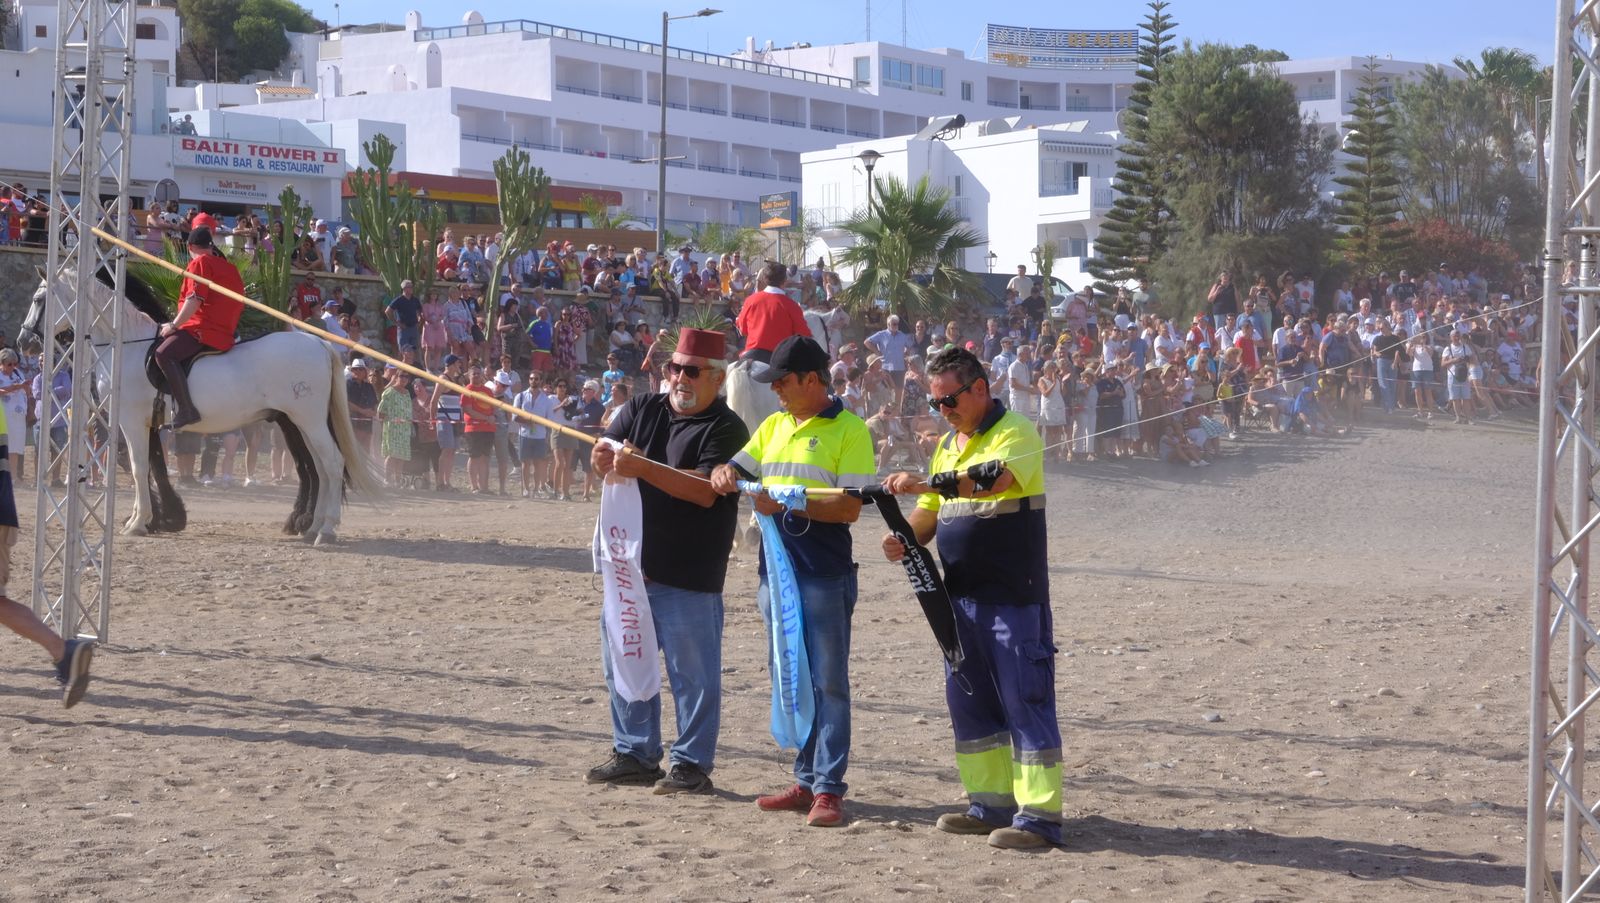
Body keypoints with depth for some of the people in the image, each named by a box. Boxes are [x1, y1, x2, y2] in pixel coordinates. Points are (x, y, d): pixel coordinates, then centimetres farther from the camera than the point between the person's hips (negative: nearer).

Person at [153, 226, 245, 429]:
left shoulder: (200, 263, -4)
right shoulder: (229, 267, 21)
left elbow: (195, 300, -16)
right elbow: (240, 305, 25)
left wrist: (174, 325, -12)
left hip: (202, 330, -10)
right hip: (225, 334, 10)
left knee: (164, 353, -25)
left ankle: (186, 409, -39)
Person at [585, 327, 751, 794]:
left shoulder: (726, 430, -9)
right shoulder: (642, 410, 10)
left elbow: (706, 490, -21)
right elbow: (604, 454, 4)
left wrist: (643, 467, -29)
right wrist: (606, 458, -21)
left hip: (689, 576, -7)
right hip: (633, 563, 7)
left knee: (692, 672, -1)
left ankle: (692, 764, 8)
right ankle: (635, 754, 25)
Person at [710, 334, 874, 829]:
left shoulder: (848, 430, -7)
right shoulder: (773, 426, 14)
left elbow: (850, 508, -14)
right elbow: (737, 468, 17)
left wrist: (786, 503, -20)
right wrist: (723, 475, -7)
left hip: (825, 576, -7)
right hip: (776, 570, 7)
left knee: (828, 683, -4)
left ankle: (829, 789, -2)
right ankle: (806, 780, 19)